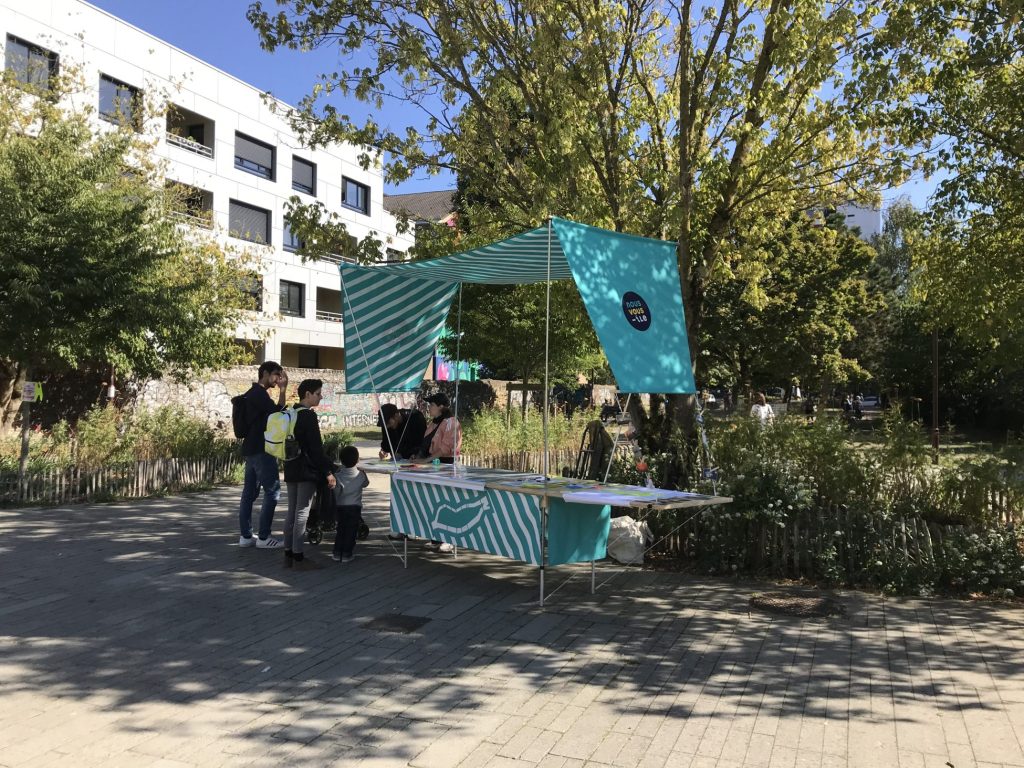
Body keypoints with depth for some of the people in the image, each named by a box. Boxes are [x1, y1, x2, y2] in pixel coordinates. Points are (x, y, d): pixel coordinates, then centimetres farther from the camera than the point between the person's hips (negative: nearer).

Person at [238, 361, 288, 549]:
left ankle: (246, 536, 12)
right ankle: (263, 537, -3)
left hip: (251, 449, 10)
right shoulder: (259, 393, -13)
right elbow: (277, 414, -20)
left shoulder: (252, 393, 18)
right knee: (272, 491, -6)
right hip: (261, 450, -10)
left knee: (249, 493, 9)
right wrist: (283, 390, -19)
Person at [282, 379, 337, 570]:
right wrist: (328, 471, -16)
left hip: (291, 470, 9)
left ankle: (288, 554, 15)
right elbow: (316, 447, -18)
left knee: (292, 512, 11)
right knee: (302, 513, -6)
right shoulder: (309, 415, -14)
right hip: (307, 471, -9)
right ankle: (298, 558, -4)